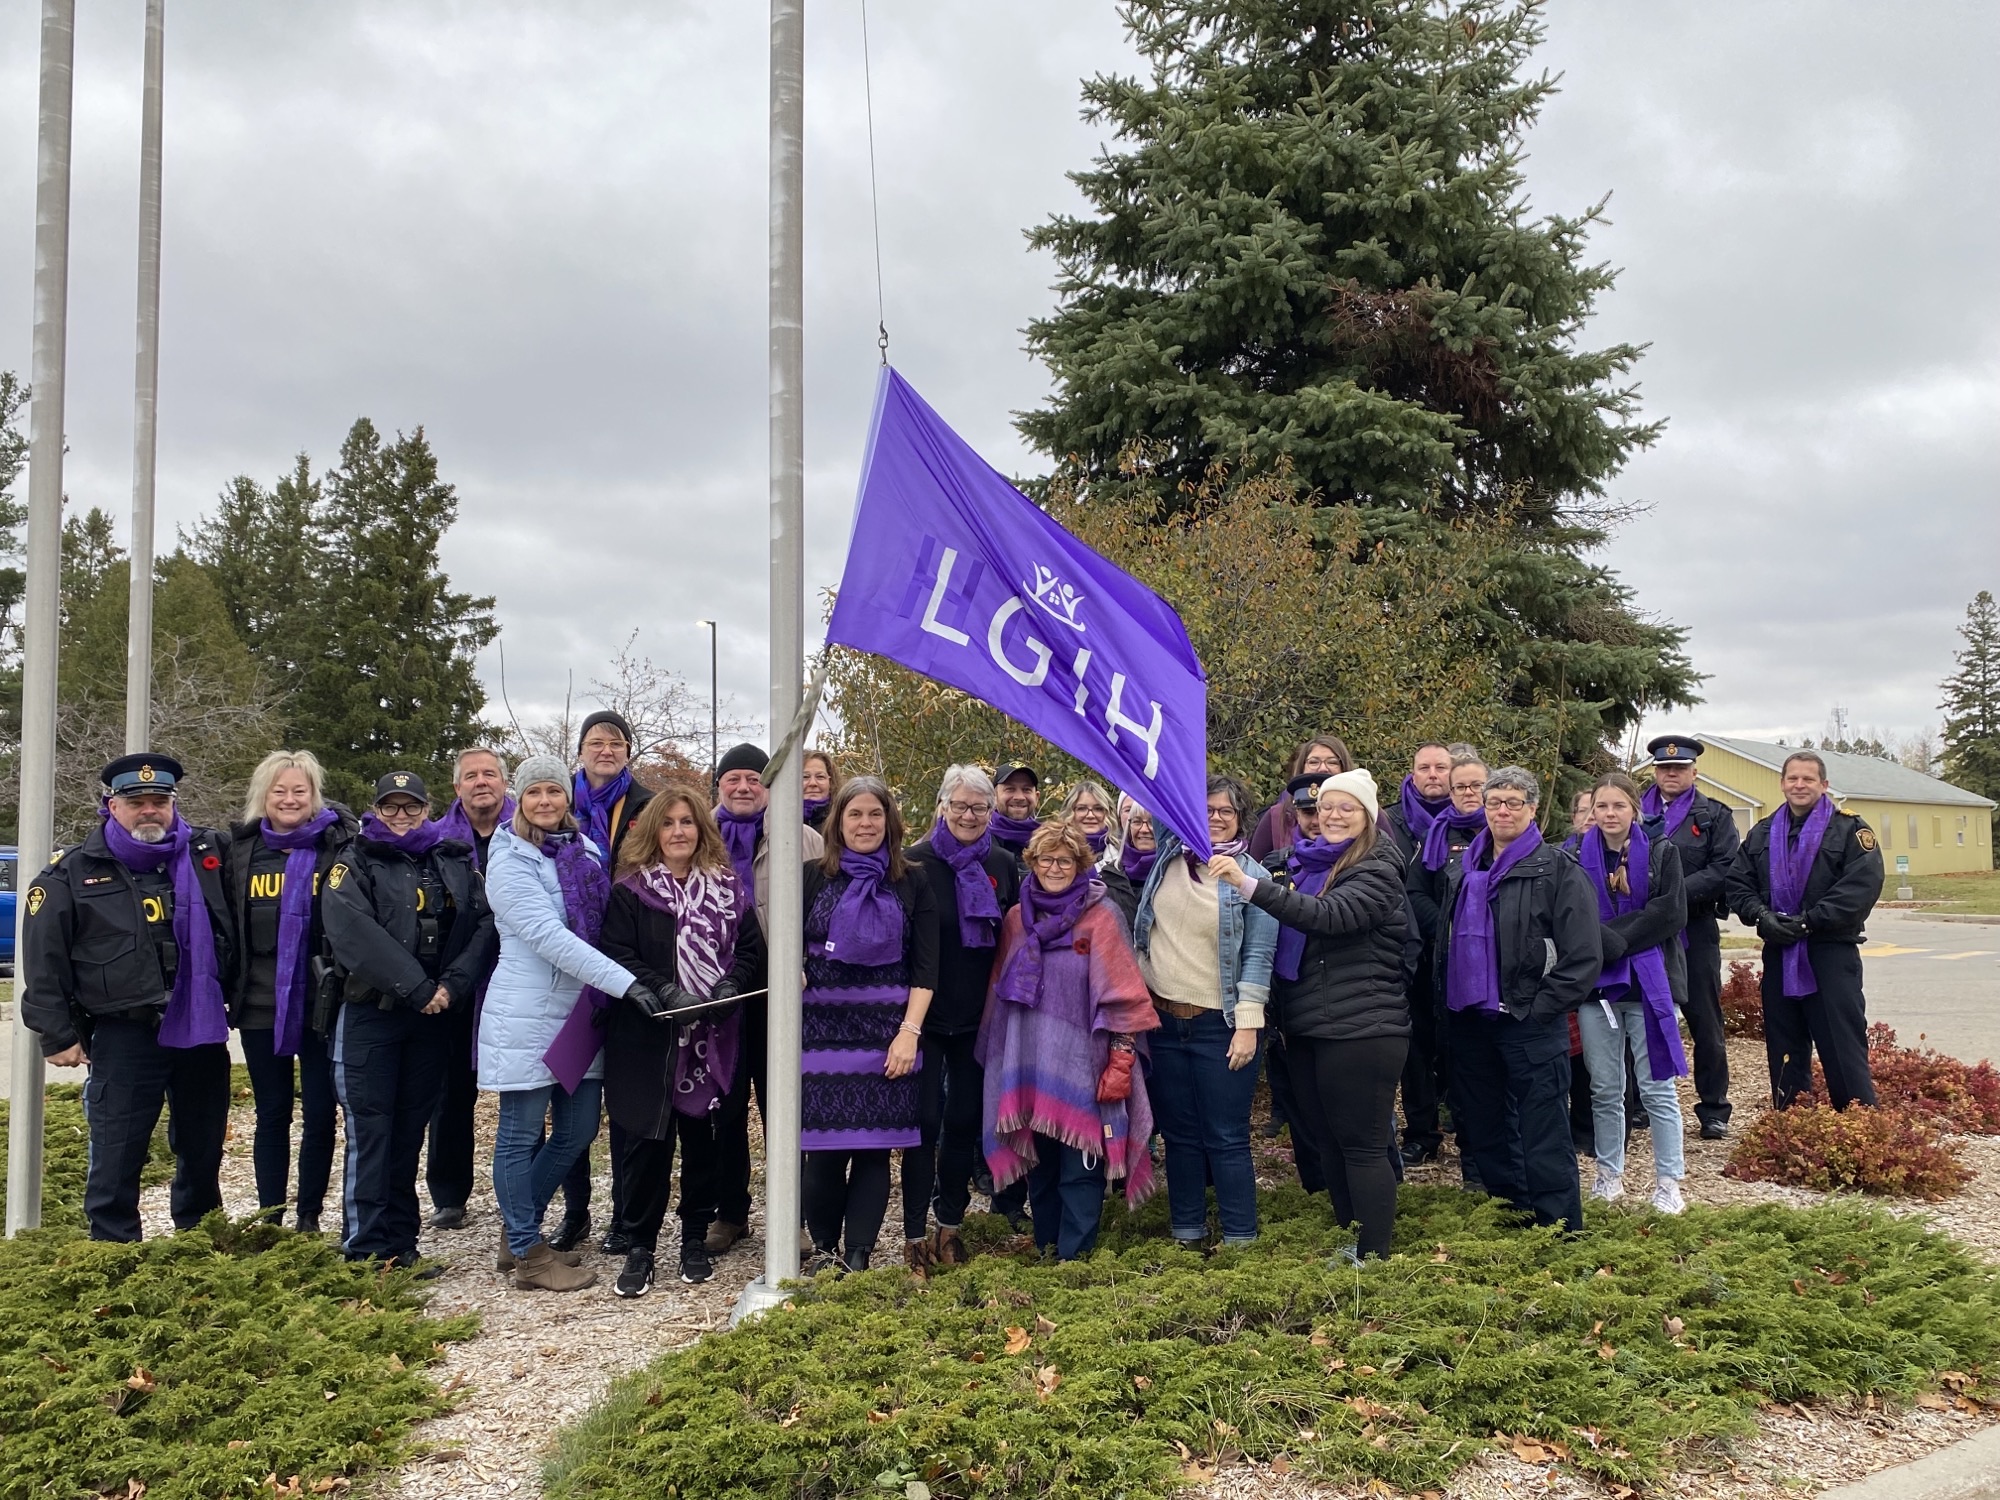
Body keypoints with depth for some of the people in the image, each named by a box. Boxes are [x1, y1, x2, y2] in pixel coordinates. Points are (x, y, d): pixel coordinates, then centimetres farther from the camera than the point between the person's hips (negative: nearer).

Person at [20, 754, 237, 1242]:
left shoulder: (210, 853, 4)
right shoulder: (73, 873, -1)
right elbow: (43, 962, 1)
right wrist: (58, 1035, -2)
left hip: (202, 1032, 3)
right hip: (124, 1037, -3)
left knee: (203, 1149, 15)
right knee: (117, 1156, 0)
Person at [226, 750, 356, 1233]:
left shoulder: (338, 845, -2)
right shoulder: (241, 849, 7)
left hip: (320, 1005, -2)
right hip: (262, 1004, 2)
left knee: (320, 1113, 3)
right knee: (272, 1114, 10)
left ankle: (309, 1217, 16)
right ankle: (269, 1219, 19)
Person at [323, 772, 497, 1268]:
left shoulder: (455, 864, 11)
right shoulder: (354, 864, 1)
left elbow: (483, 924, 0)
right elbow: (352, 930, -15)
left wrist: (453, 985, -15)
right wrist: (417, 987, -20)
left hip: (432, 1017, 3)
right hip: (370, 1011, -3)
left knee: (411, 1126, 9)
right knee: (370, 1128, -3)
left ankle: (401, 1240, 17)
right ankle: (366, 1247, 1)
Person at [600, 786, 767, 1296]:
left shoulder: (728, 888, 8)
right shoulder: (630, 890, 0)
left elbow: (750, 949, 5)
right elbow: (616, 955, -8)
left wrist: (729, 986, -14)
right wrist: (667, 992, -20)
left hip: (712, 1036, 2)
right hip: (648, 1037, -2)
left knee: (699, 1134, 10)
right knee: (648, 1139, -2)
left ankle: (695, 1239, 23)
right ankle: (639, 1248, 10)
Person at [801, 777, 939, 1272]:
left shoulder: (911, 883, 7)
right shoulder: (813, 876, 7)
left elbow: (924, 965, 3)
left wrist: (910, 1031, -6)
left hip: (887, 1030, 0)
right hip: (823, 1026, 0)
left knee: (875, 1144, 0)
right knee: (825, 1145, -1)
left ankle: (859, 1256, 9)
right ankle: (824, 1247, 17)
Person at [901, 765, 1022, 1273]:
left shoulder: (1003, 866, 5)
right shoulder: (915, 862, -5)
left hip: (978, 1016, 3)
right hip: (926, 1015, -3)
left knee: (965, 1119, 9)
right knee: (926, 1120, -3)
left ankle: (951, 1225, 22)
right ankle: (915, 1234, 5)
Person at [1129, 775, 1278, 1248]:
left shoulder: (1252, 876, -4)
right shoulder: (1170, 855, 5)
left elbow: (1258, 955, -7)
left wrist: (1248, 1023, -12)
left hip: (1220, 1026, -4)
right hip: (1163, 1018, 4)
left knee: (1226, 1138, 1)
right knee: (1179, 1133, 12)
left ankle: (1239, 1240, 11)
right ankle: (1186, 1234, 23)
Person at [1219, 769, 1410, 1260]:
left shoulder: (1376, 871, -10)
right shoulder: (1310, 864, 13)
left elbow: (1330, 916, -28)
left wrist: (1249, 884, -36)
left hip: (1360, 1029, -8)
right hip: (1307, 1026, 8)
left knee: (1361, 1145, -4)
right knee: (1327, 1141, 15)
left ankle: (1373, 1256, 3)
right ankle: (1348, 1243, 27)